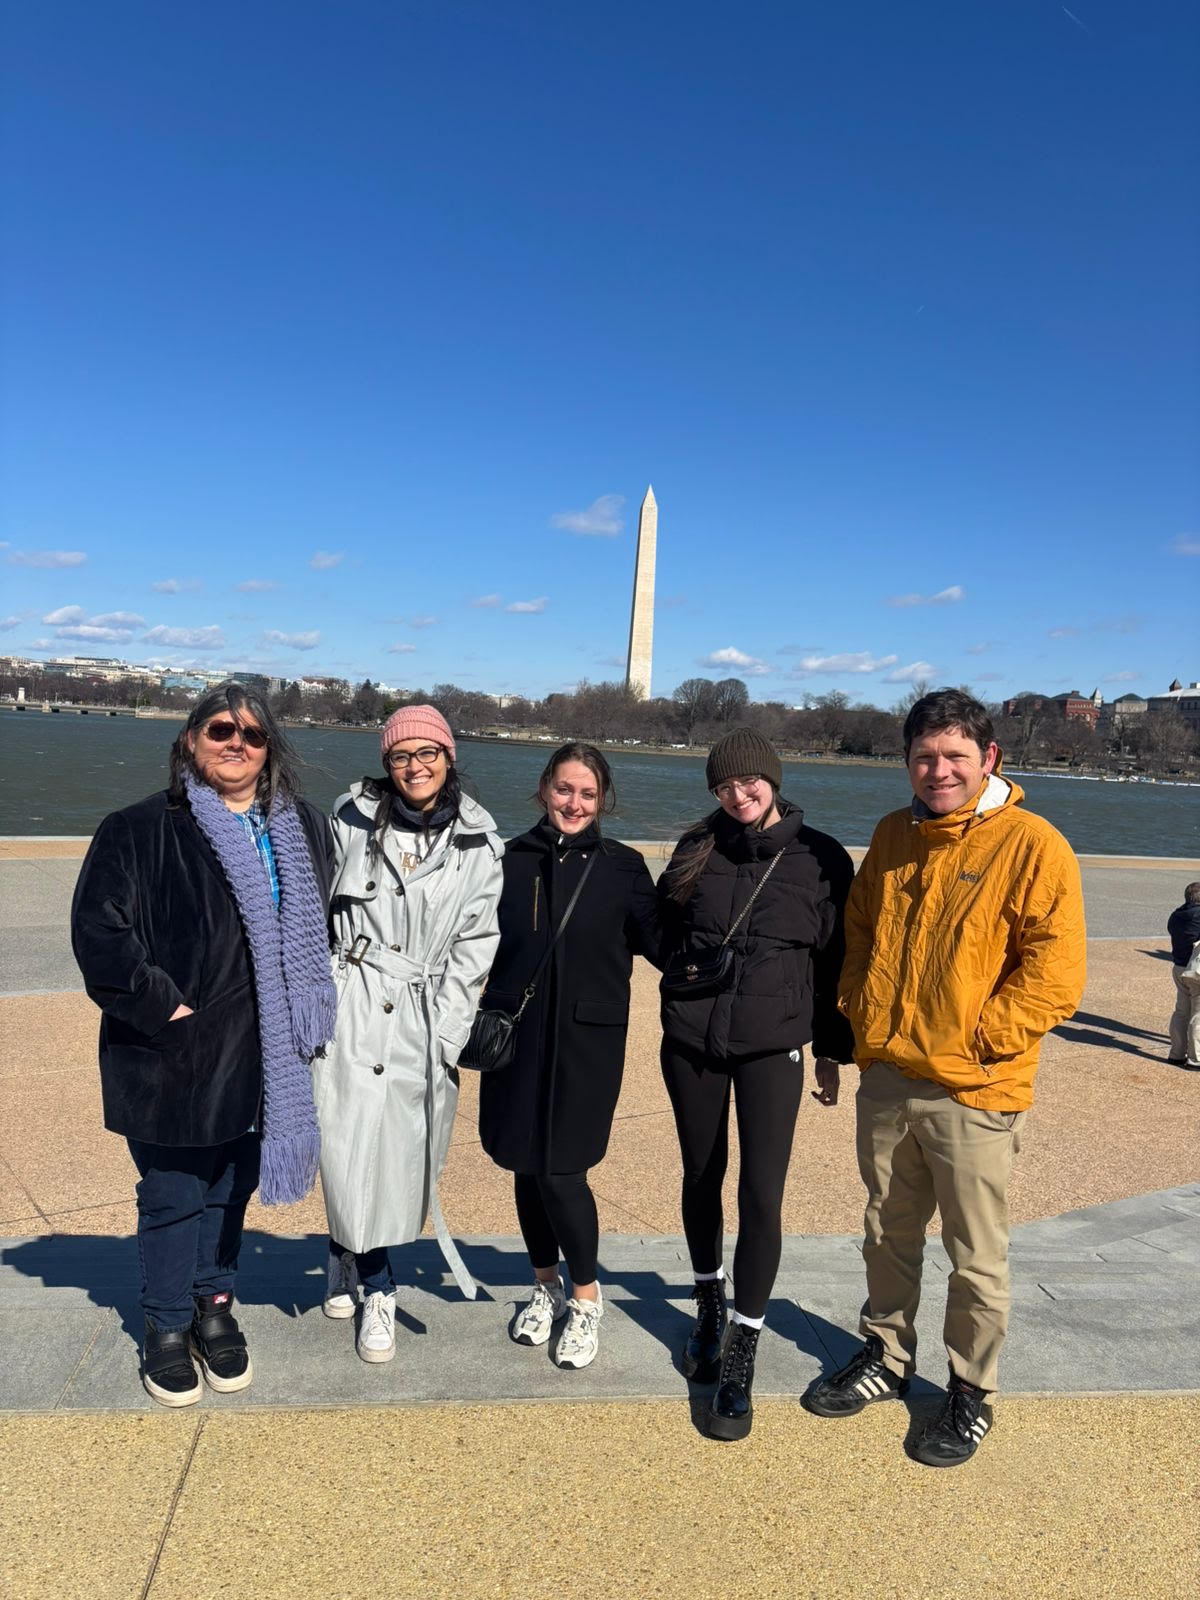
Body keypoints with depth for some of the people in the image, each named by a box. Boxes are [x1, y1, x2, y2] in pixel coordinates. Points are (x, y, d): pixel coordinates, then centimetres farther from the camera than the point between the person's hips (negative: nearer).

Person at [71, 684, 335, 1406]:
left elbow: (323, 928, 15)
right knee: (173, 1198, 11)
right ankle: (168, 1327, 33)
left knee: (232, 1191, 19)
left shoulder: (306, 831, 5)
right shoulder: (139, 831, -9)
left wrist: (306, 1016, 7)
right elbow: (99, 933, -13)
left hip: (265, 1062, 4)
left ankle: (215, 1306, 41)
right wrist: (163, 1009, -15)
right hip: (173, 1063, -4)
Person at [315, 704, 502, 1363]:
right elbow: (315, 911, 8)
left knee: (396, 1154, 4)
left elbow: (473, 946, 1)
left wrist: (446, 1036, -4)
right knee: (350, 1147, -1)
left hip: (423, 1017, 0)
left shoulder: (479, 845, 1)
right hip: (348, 1005, 0)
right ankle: (378, 1289, 23)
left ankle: (346, 1257, 32)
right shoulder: (353, 818, 1)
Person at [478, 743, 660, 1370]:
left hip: (588, 1039, -2)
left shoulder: (623, 867, 0)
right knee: (525, 1165, 12)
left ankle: (585, 1296, 21)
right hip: (516, 1033, 3)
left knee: (560, 1171, -5)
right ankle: (546, 1286, 35)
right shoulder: (511, 859, 3)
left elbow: (656, 939, 2)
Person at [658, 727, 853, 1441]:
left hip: (772, 1047, -2)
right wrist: (687, 970, -1)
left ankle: (740, 1360, 8)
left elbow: (835, 959, 2)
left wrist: (831, 1052, 6)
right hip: (691, 1042, 3)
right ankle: (709, 1307, 39)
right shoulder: (698, 850, 1)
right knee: (702, 1178, 15)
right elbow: (664, 931, 15)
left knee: (761, 1197, -6)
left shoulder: (821, 858, -4)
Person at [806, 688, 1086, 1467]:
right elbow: (858, 933, 17)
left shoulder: (1031, 845, -12)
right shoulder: (894, 836, 6)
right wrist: (863, 1013, 5)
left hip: (974, 1094, -5)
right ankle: (887, 1357, 41)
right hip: (886, 1080, 5)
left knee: (978, 1260, 11)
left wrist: (976, 1039, -15)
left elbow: (1056, 974, -14)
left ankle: (972, 1394, 32)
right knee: (888, 1236, 21)